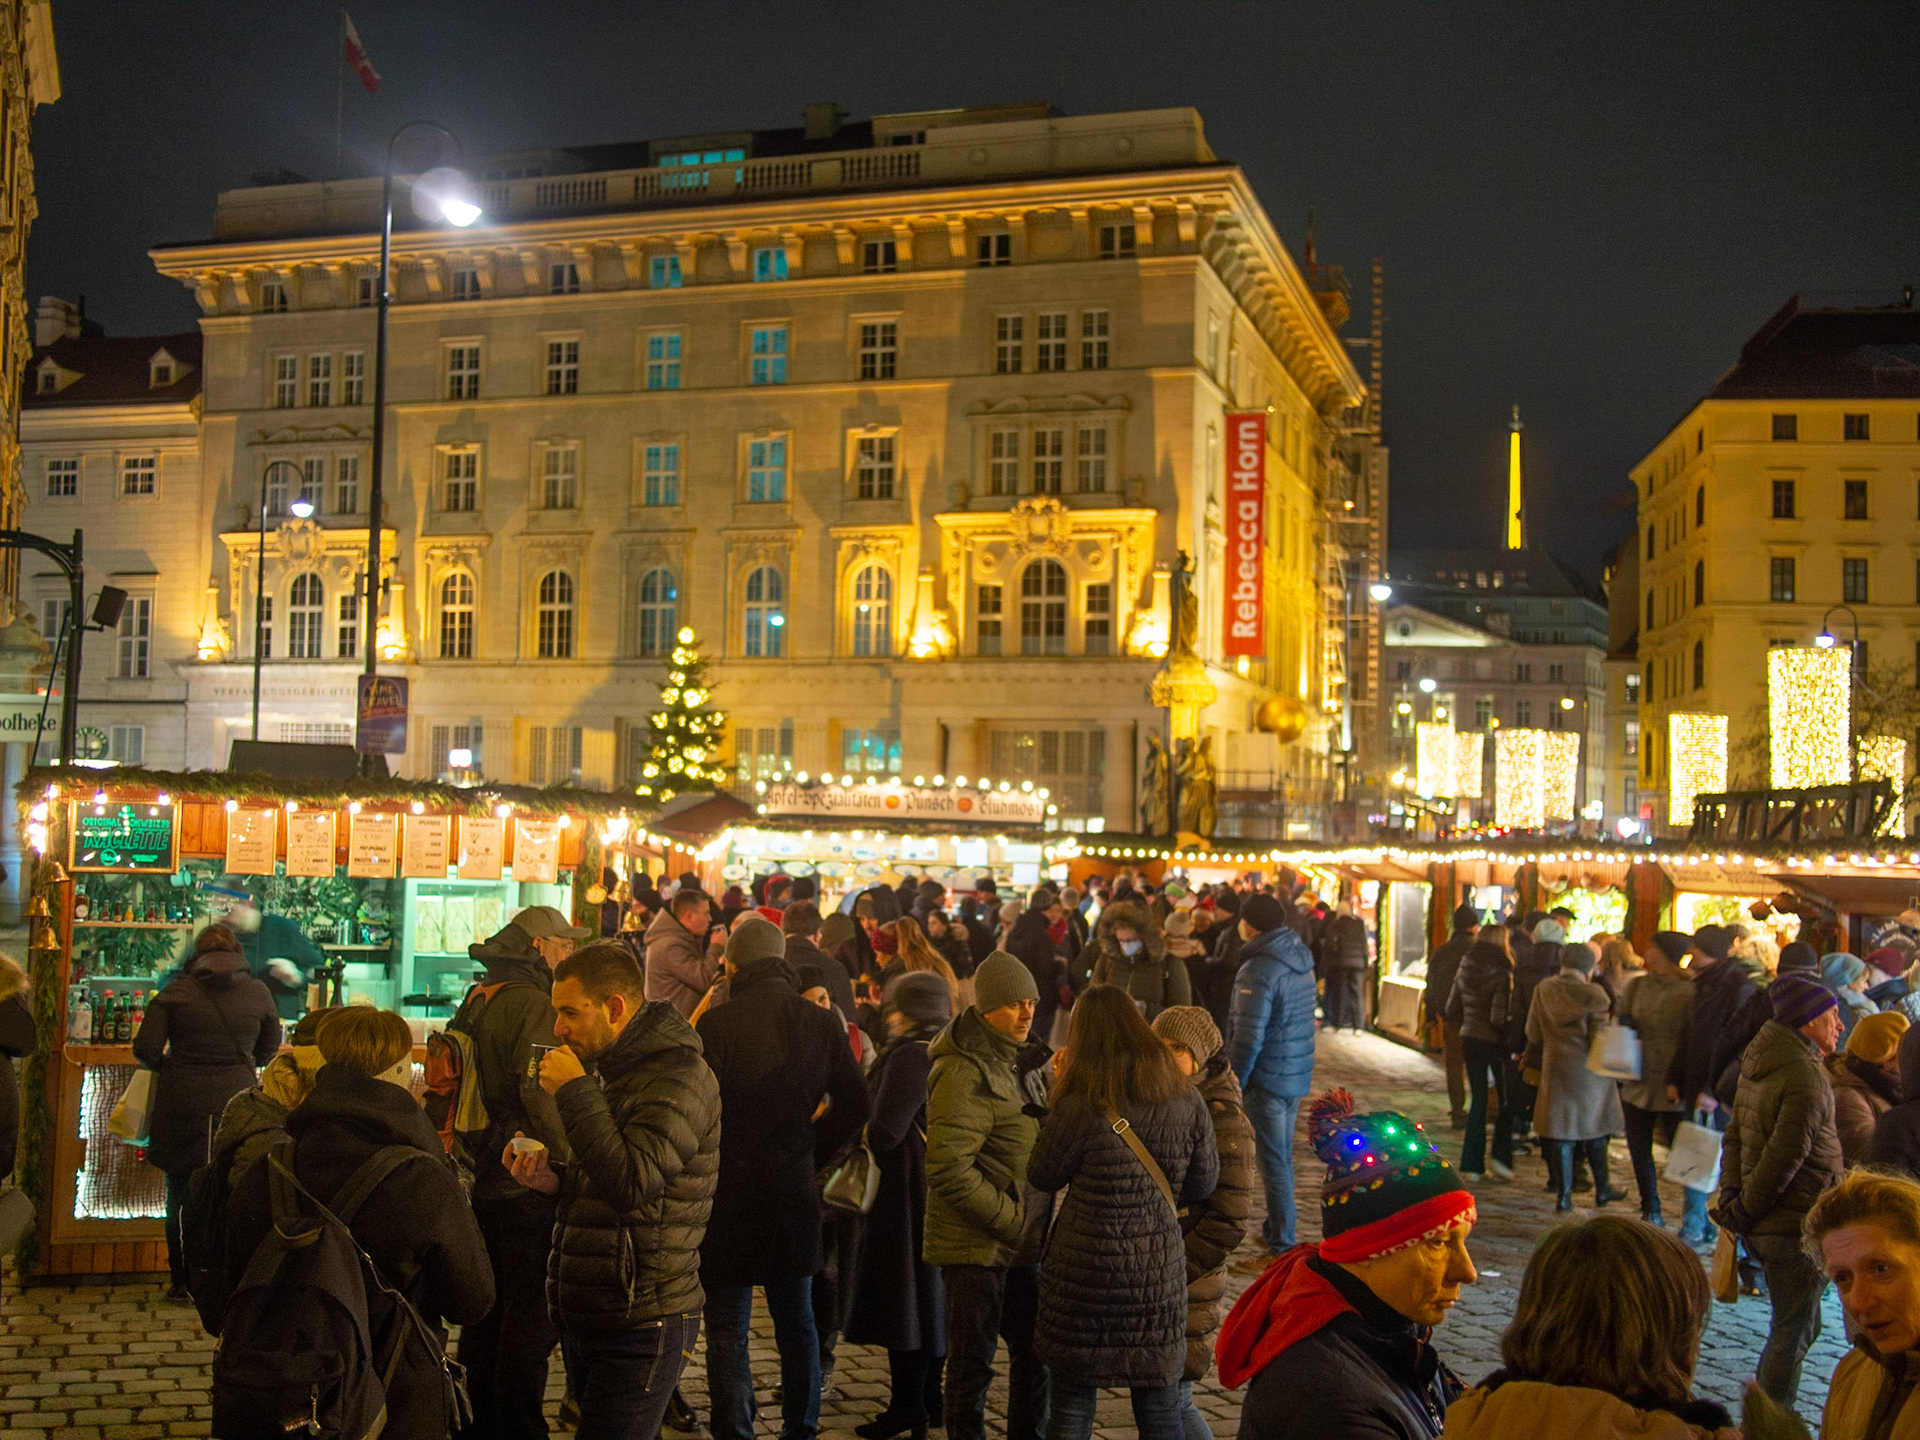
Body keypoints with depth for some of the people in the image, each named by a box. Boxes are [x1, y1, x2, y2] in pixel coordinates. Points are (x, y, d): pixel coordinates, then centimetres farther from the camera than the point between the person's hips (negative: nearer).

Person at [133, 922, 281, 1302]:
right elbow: (269, 1049, 14)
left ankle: (182, 1283, 16)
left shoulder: (176, 992, -2)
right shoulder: (257, 993, 3)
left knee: (181, 1194, 11)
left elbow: (146, 1049, -6)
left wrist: (168, 1067, 13)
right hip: (235, 1100, 1)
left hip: (182, 1101, -1)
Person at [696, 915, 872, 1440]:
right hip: (796, 1194, 5)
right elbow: (855, 1103, 7)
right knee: (797, 1321, 19)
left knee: (728, 1331, 2)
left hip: (731, 1194, -5)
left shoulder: (717, 1024, -15)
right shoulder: (821, 1024, 1)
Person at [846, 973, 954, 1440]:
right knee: (933, 1294, 16)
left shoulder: (910, 1056, -19)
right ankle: (929, 1396, 26)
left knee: (903, 1297, -1)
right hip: (944, 1191, 9)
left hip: (908, 1196, -9)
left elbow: (884, 1133, -23)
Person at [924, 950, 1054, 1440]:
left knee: (1034, 1353, 17)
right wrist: (1012, 1220, -21)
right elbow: (949, 1171, -25)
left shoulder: (1023, 1060, 9)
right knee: (973, 1363, 4)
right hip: (977, 1246, -8)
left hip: (1024, 1241, 8)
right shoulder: (965, 1073, -20)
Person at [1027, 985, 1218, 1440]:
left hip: (1084, 1272, -3)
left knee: (1071, 1403, 12)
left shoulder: (1078, 1108, -18)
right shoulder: (1186, 1101, -5)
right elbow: (1203, 1183, 6)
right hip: (1159, 1275, 3)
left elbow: (1042, 1176, -3)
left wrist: (1055, 1095, 1)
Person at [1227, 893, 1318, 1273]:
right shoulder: (1301, 961, 9)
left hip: (1268, 1080, -9)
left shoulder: (1259, 970, -19)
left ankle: (1281, 1249, 1)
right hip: (1297, 1075, 9)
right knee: (1280, 1159, 20)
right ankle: (1275, 1231, 32)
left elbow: (1248, 1038, -21)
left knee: (1274, 1163, -3)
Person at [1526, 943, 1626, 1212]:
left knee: (1562, 1134, 7)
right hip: (1590, 1070, -2)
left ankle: (1565, 1195, 8)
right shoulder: (1593, 994, -13)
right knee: (1594, 1132, 13)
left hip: (1556, 1068, 2)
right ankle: (1602, 1190, 25)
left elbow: (1533, 1034, 3)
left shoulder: (1543, 990, -3)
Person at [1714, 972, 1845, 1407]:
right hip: (1797, 1225, -9)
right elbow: (1784, 1157, -23)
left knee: (1800, 1326, 21)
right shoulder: (1806, 1078, -21)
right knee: (1793, 1333, 2)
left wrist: (1732, 1197, 2)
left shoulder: (1759, 1064, 8)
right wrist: (1744, 1209, -13)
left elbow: (1734, 1137, 9)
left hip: (1763, 1225, 9)